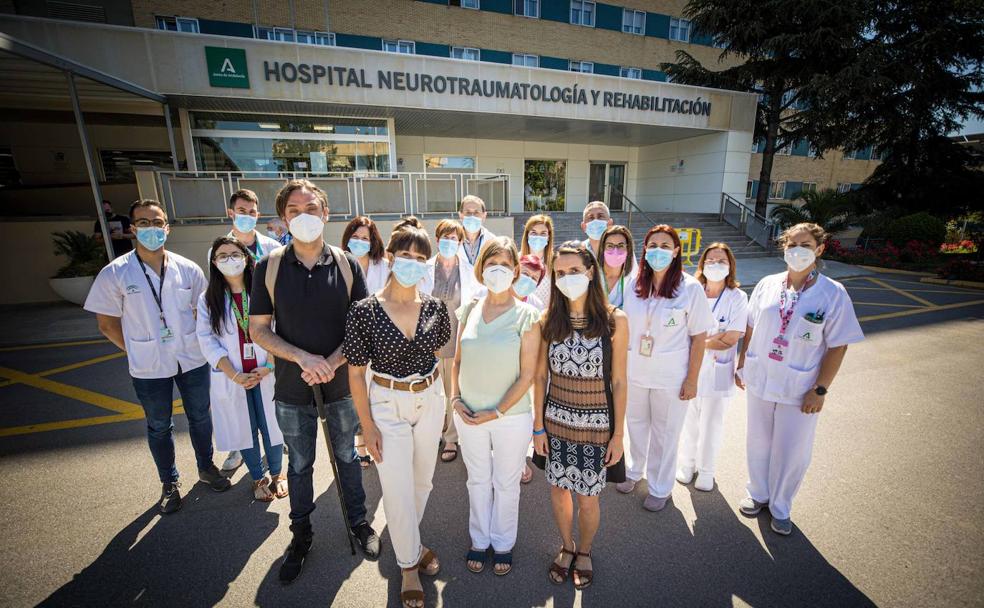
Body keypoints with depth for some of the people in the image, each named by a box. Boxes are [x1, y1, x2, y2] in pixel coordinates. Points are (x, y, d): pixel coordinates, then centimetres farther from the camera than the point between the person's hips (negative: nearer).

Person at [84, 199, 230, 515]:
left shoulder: (187, 269, -4)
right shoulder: (114, 273, -8)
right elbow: (107, 324, -2)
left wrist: (199, 343, 1)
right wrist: (140, 351, -4)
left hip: (192, 359, 1)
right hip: (149, 368, -1)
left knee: (200, 417, 16)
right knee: (159, 427, 16)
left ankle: (206, 466, 39)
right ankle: (169, 483, 36)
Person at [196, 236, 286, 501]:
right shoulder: (208, 299, 0)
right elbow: (207, 341, -3)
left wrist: (268, 368, -14)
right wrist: (235, 375, -12)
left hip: (267, 374, -1)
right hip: (231, 379, 1)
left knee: (271, 426, 9)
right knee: (244, 430, 13)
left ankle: (277, 474, 33)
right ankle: (258, 479, 35)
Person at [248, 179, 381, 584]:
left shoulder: (347, 265, -7)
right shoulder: (268, 267, -6)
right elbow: (257, 329, -4)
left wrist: (333, 361, -20)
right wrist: (303, 357, -19)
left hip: (340, 381, 0)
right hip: (291, 385, 1)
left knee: (347, 455, 17)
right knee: (299, 464, 18)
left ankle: (358, 521, 39)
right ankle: (301, 533, 41)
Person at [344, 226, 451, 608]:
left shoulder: (435, 308, -7)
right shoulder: (364, 312, -15)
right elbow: (356, 373, -9)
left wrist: (447, 398, 7)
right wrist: (367, 425, -8)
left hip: (431, 399, 4)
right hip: (388, 404, -3)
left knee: (423, 479, 20)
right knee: (397, 488, 7)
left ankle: (409, 538, 51)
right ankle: (409, 564, 34)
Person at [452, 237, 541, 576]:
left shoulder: (526, 316, -12)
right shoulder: (469, 310, -2)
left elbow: (527, 374, -11)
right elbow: (457, 360, 6)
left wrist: (498, 412, -13)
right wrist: (455, 399, -4)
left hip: (511, 417, -3)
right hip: (469, 415, 3)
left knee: (506, 484, 17)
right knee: (478, 480, 21)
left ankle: (503, 544, 42)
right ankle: (479, 540, 44)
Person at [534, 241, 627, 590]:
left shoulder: (614, 320, -12)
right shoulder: (549, 321, -5)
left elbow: (618, 382, -6)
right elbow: (540, 377, 0)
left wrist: (618, 434, -3)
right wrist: (538, 426, 1)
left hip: (596, 424, -2)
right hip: (556, 420, 2)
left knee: (588, 497, 13)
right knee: (558, 489, 17)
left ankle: (585, 552, 45)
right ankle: (567, 547, 46)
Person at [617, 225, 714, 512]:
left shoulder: (691, 288, -12)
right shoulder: (634, 283, -3)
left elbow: (699, 337, -8)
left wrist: (692, 379, -9)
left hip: (670, 378, -3)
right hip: (634, 373, 3)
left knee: (664, 434, 13)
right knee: (636, 424, 21)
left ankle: (660, 488, 35)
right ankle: (634, 471, 46)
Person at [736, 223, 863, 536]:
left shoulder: (833, 294, -10)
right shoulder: (767, 285, -3)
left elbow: (838, 346, -8)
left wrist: (820, 390, -11)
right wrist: (741, 365, 7)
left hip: (799, 389, -2)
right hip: (759, 381, 3)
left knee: (792, 452, 11)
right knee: (759, 443, 18)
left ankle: (780, 507, 35)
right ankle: (758, 494, 41)